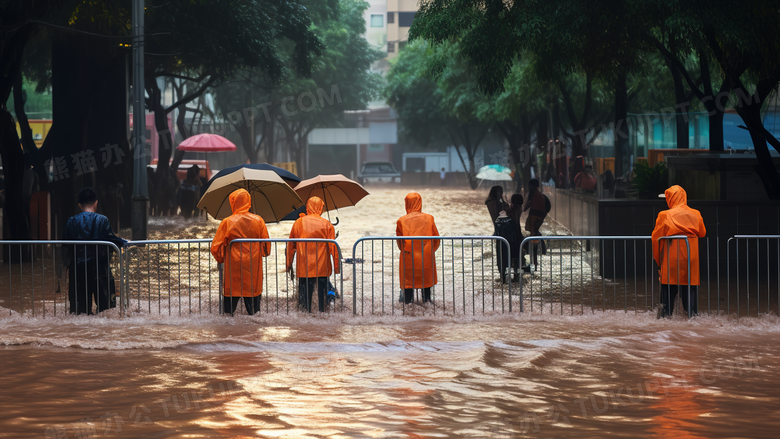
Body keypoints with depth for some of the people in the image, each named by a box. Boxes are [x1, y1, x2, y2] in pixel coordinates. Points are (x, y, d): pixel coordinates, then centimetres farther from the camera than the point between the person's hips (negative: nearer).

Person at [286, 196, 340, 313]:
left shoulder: (299, 223, 3)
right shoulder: (327, 224, 0)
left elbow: (291, 245, 7)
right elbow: (333, 247, -3)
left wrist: (289, 265, 14)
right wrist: (336, 266, 2)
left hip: (304, 269, 1)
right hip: (322, 268, -1)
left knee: (305, 299, 3)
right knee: (322, 298, 3)